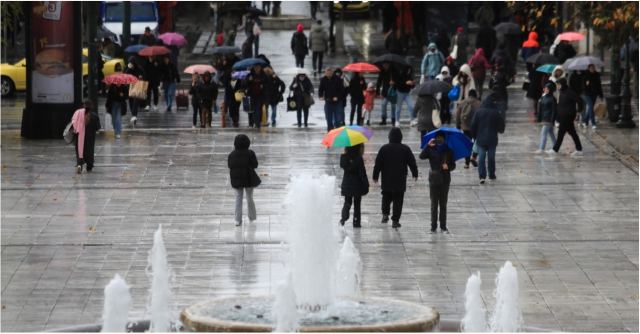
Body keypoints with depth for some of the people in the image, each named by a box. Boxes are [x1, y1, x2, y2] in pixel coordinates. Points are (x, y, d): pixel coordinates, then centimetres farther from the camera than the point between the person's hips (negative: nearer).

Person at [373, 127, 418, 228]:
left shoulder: (384, 148, -6)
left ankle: (385, 214, 7)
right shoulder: (405, 149, -5)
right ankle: (395, 220, 2)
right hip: (400, 181, -1)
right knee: (398, 200, 4)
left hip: (386, 180, 1)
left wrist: (375, 176, 8)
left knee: (386, 198, 21)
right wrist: (415, 174, 18)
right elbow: (412, 163, 3)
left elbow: (378, 164, -3)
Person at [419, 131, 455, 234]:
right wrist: (428, 146, -27)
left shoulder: (448, 150, 5)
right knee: (434, 204, 0)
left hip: (445, 180, 1)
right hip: (434, 179, -1)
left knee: (443, 204, 6)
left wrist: (448, 166, -15)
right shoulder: (431, 150, 0)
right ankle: (433, 226, 3)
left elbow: (453, 165, 7)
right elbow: (422, 156, -17)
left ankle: (443, 226, 10)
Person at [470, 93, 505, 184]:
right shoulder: (496, 113, -9)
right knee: (491, 158, 13)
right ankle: (491, 176, 21)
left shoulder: (478, 112, -6)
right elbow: (501, 126, -1)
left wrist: (474, 136, 12)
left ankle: (482, 176, -12)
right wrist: (500, 130, 22)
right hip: (492, 139, 0)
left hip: (480, 139, 0)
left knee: (481, 158, 0)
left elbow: (473, 126, -2)